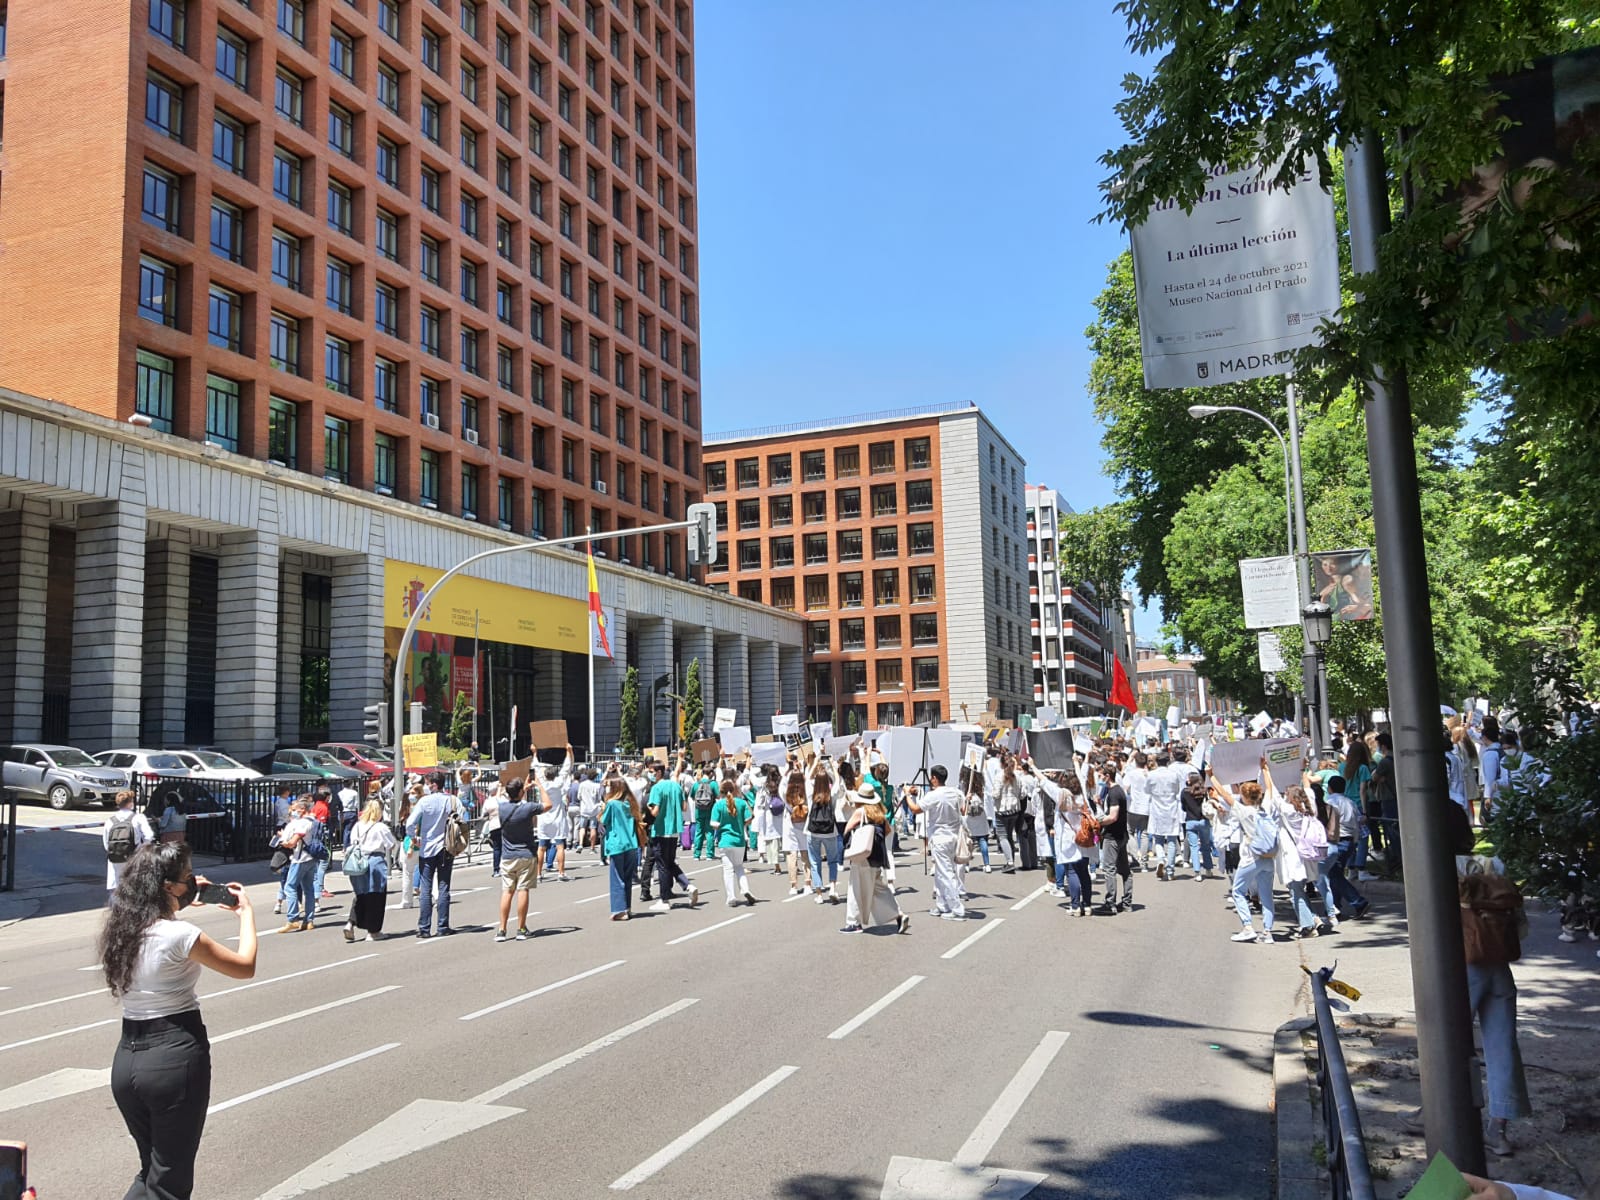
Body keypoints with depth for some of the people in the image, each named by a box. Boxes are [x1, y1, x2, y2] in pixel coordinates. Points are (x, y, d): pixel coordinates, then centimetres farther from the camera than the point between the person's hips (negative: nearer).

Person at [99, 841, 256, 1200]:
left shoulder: (121, 928, 2)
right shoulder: (179, 935, -19)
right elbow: (245, 967, -6)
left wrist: (187, 899, 21)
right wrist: (246, 911, 6)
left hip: (126, 1058, 7)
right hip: (175, 1056, -7)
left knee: (150, 1171, 24)